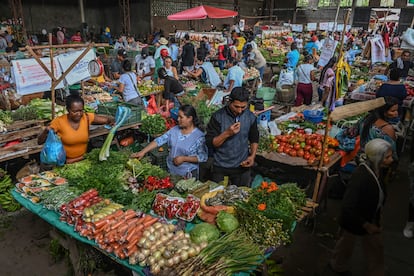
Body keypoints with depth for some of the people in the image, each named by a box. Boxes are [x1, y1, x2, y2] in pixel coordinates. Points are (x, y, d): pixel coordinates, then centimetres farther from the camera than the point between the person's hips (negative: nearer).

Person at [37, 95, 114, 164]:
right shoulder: (59, 121, -12)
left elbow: (108, 119, -5)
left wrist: (111, 120, -28)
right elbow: (40, 141, -7)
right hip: (65, 162, -2)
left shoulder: (87, 117, -7)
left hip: (83, 159, 2)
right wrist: (46, 131, -27)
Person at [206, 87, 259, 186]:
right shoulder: (218, 116, -13)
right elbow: (210, 143, -15)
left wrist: (252, 156, -6)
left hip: (242, 167, 2)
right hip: (220, 168, -2)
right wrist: (227, 133, -27)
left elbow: (254, 139, 9)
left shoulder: (251, 117, -5)